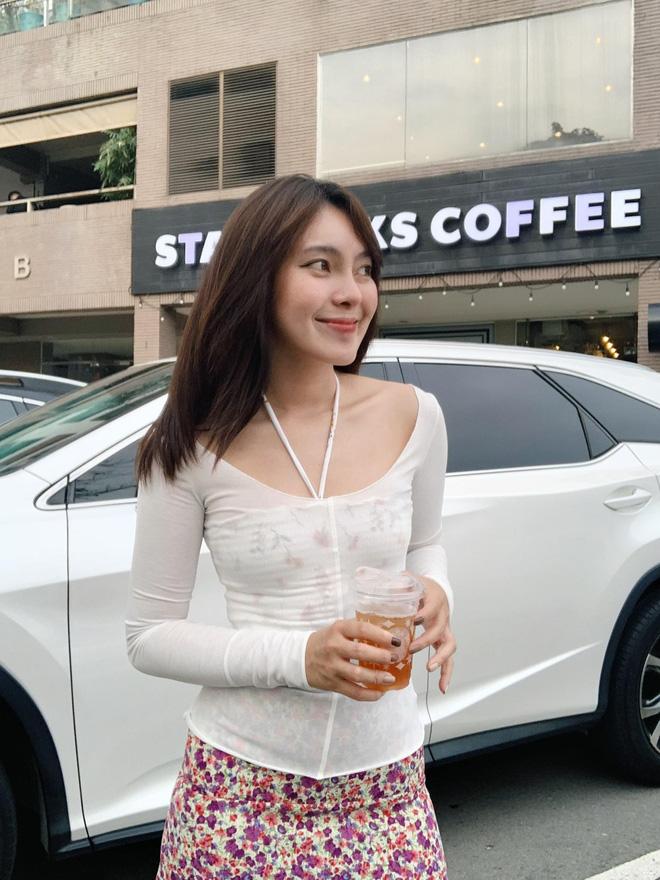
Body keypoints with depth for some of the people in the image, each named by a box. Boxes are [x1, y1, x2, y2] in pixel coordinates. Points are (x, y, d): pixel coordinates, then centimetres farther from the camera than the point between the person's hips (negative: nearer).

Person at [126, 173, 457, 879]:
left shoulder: (413, 416, -4)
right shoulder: (196, 448, -11)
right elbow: (148, 635, -5)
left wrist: (435, 596, -10)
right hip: (242, 789, -2)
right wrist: (297, 656, -19)